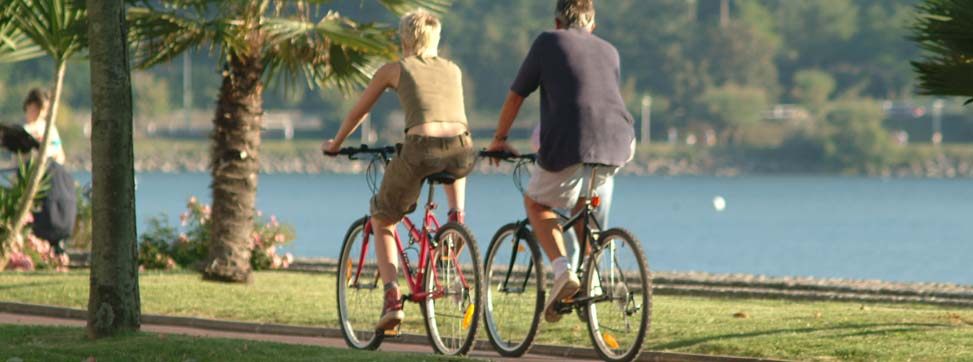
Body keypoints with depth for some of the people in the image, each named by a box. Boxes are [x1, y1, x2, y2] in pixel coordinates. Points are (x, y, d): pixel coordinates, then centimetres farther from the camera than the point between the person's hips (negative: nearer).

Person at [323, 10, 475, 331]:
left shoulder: (394, 70, 16)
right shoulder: (453, 70, 24)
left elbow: (358, 112, 29)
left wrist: (335, 144, 45)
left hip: (420, 150, -3)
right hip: (461, 153, 3)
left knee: (382, 220, 19)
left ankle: (393, 299, 3)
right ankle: (456, 215, 19)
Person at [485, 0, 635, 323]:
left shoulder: (548, 42, 14)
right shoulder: (609, 51, 26)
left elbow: (516, 95, 18)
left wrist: (499, 139, 33)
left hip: (569, 145, -4)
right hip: (618, 145, 4)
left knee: (536, 203, 20)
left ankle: (562, 270, -5)